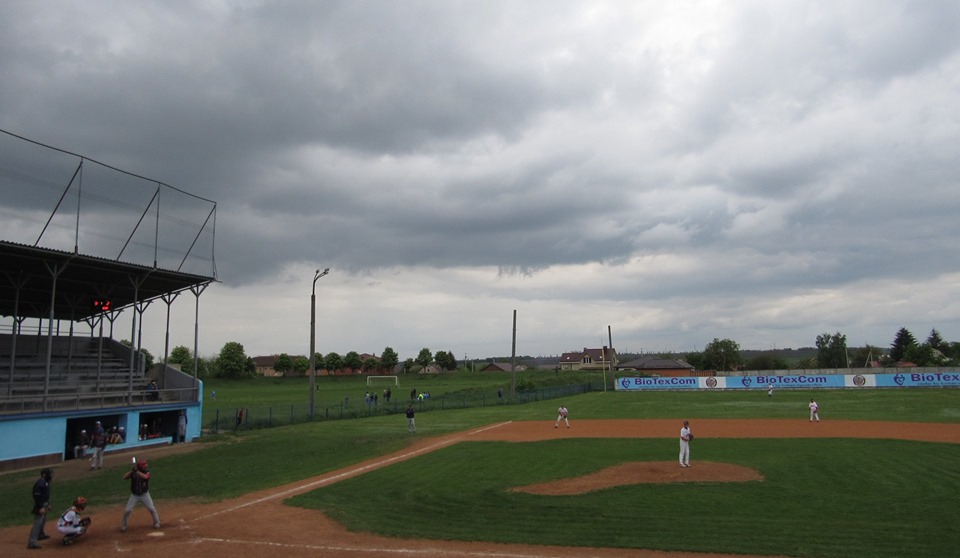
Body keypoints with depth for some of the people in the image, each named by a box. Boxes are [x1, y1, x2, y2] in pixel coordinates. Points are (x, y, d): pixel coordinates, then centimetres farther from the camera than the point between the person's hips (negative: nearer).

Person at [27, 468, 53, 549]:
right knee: (37, 523, -14)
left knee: (43, 521, 25)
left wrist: (48, 504, 24)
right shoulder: (40, 483, -21)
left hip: (44, 505, 11)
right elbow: (37, 496, -25)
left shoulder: (46, 482, 11)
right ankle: (32, 542, -17)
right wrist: (40, 507, -27)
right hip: (40, 506, -11)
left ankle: (40, 535, 44)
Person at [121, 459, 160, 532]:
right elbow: (124, 477, -21)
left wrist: (137, 471, -35)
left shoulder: (147, 472, -10)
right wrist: (132, 471, -30)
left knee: (152, 509, -5)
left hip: (145, 495, 0)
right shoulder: (132, 472, -7)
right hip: (134, 495, 0)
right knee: (127, 510, -6)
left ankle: (156, 523, 15)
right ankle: (123, 526, 15)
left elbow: (145, 477, -32)